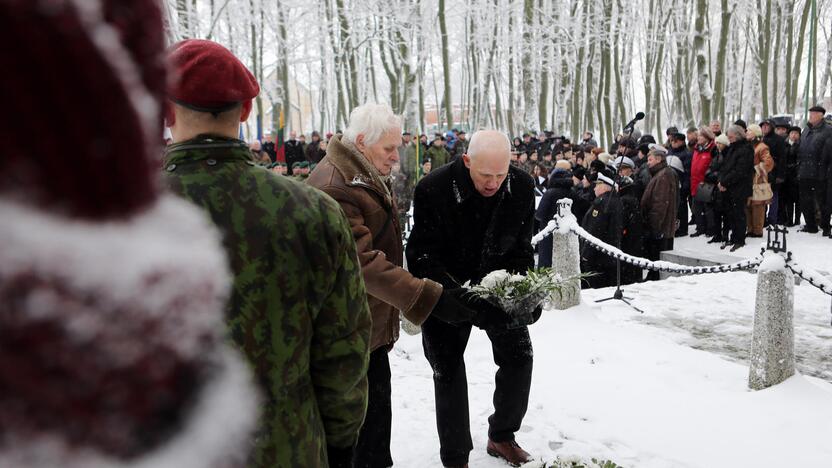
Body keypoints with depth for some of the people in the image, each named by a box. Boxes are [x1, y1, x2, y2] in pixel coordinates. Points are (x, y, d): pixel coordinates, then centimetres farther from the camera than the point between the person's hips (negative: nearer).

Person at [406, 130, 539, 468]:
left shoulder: (522, 187, -13)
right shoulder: (433, 189, -26)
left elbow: (521, 249, -4)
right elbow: (422, 256, -22)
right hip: (448, 289, -3)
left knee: (519, 356, 5)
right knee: (449, 370, 1)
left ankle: (501, 436, 29)